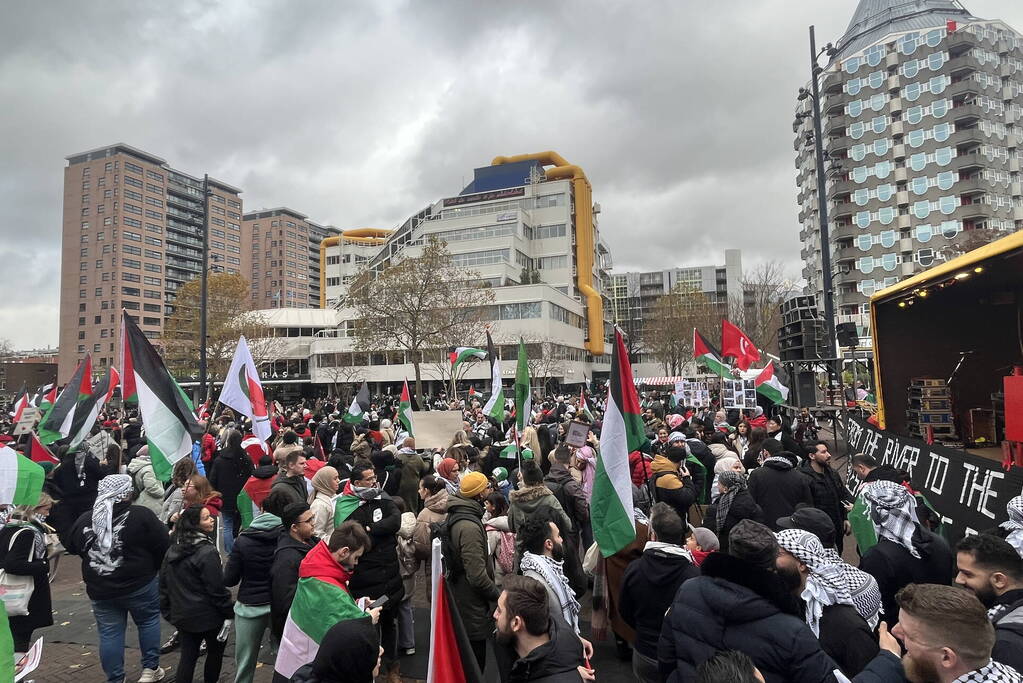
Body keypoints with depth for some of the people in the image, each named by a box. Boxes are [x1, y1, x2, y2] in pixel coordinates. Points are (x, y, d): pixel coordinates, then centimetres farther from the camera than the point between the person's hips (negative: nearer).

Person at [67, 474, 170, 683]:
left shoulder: (84, 520, -2)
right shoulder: (141, 515, -16)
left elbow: (71, 547, 16)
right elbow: (164, 546, -13)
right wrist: (155, 568, 7)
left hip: (100, 590, 4)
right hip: (140, 585, -3)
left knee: (109, 634, 13)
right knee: (149, 621, 16)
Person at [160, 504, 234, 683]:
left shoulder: (172, 550, 1)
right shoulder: (207, 552, -23)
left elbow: (163, 583, 10)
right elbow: (217, 589, -20)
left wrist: (167, 611, 20)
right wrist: (231, 611, -8)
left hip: (181, 613, 6)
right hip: (206, 615, -6)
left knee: (188, 655, 15)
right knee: (215, 651, 14)